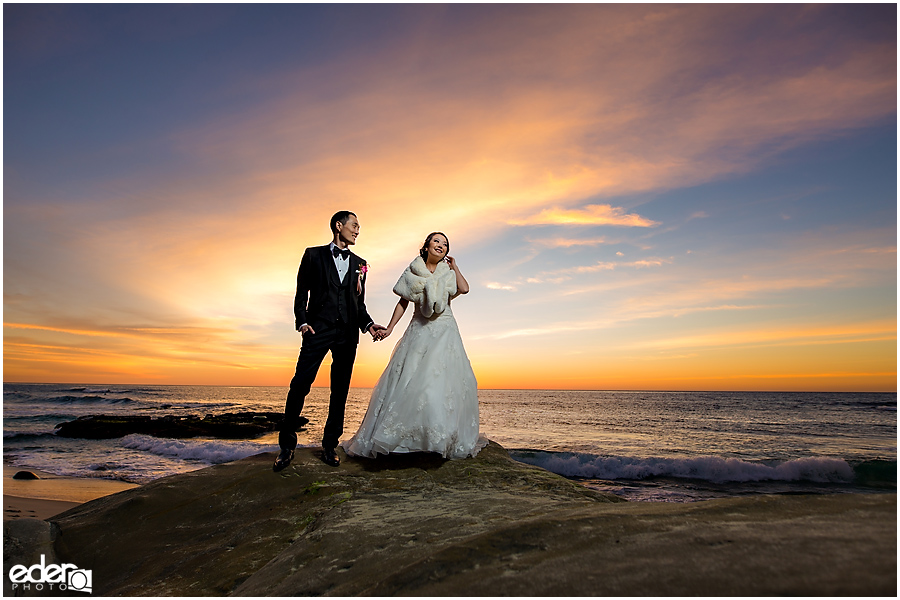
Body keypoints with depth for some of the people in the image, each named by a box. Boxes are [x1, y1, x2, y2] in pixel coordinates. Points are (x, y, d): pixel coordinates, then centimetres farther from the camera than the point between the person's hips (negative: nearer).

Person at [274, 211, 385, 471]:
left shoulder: (359, 264, 18)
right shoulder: (314, 255, 10)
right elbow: (301, 293, 7)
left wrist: (368, 324, 2)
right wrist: (302, 321, -8)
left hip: (347, 333, 3)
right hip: (318, 330, -3)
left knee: (340, 390, 5)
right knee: (300, 385, -9)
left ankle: (330, 445, 15)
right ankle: (287, 445, 4)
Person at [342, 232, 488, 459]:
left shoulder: (449, 273, 9)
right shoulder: (413, 272, 7)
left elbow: (464, 288, -11)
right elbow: (403, 302, 6)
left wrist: (454, 266, 1)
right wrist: (389, 328, -1)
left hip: (445, 332, 1)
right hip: (419, 331, 0)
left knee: (444, 380, -5)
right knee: (407, 380, -5)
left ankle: (448, 438, 5)